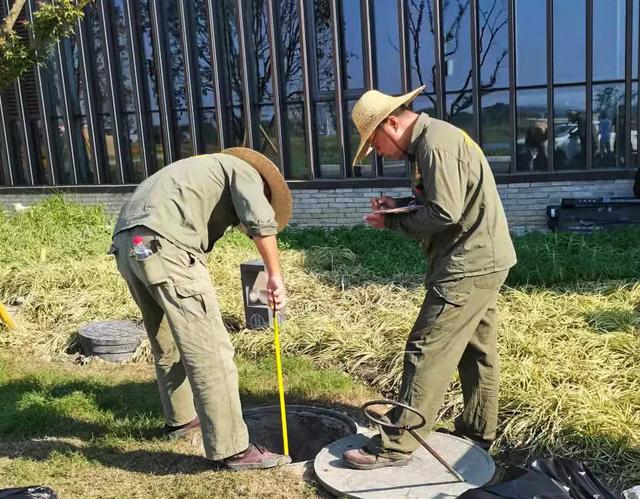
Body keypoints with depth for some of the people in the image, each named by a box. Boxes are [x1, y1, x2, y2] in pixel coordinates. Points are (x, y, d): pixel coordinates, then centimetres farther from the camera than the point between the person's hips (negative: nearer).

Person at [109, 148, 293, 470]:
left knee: (167, 344, 25)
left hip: (127, 244, 9)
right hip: (163, 246, -9)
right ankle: (231, 448, 3)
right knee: (210, 351, -4)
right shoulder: (243, 170, 11)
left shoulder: (206, 170, 35)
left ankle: (179, 418, 43)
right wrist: (275, 275, -2)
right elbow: (260, 220, -12)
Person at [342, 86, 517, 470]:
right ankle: (478, 430, 31)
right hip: (480, 261, 11)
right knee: (477, 348, 17)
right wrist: (400, 210, 3)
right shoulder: (431, 140, 14)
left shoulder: (435, 143, -18)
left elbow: (445, 214, -23)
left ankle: (395, 445, -1)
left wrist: (393, 222, -11)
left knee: (426, 352, -8)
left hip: (469, 265, -11)